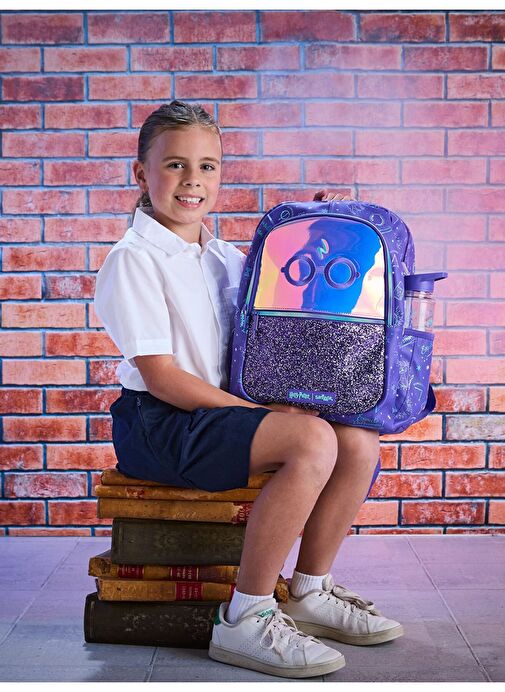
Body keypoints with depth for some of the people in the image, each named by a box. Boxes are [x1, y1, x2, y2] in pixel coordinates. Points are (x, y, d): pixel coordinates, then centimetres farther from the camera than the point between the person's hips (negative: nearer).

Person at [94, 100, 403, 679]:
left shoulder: (224, 255, 14)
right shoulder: (134, 258, -10)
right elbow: (161, 377, -17)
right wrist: (263, 413, -21)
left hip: (223, 409, 8)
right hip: (158, 423, -8)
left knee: (360, 440, -7)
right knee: (312, 440, -28)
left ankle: (310, 593, 8)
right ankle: (244, 620, -18)